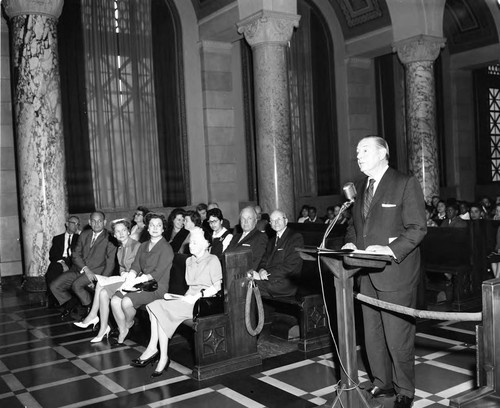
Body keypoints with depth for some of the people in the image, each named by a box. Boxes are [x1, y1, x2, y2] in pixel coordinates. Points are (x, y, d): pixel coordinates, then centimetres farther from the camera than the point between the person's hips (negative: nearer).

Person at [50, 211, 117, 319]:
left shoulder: (109, 239, -5)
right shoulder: (84, 235, 12)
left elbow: (110, 263, -8)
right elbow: (76, 254, 6)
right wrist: (85, 269, -12)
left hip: (96, 271, -6)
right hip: (78, 269, 6)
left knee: (76, 285, -31)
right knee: (54, 286, -6)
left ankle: (90, 307, -6)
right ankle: (70, 302, 20)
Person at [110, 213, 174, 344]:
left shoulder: (166, 248, -10)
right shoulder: (143, 246, 16)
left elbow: (157, 274, -17)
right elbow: (135, 266, 10)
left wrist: (135, 281, -20)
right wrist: (129, 280, -11)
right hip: (141, 283, 7)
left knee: (126, 301, -25)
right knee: (115, 300, -13)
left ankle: (129, 323, 8)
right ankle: (122, 332, 3)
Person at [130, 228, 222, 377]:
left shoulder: (212, 260, -1)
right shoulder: (189, 261, 21)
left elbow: (217, 287, -9)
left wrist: (198, 295, -16)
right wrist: (181, 296, 2)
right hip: (189, 298, 7)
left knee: (161, 309, -23)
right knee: (156, 305, -18)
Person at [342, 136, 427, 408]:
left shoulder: (406, 184, -7)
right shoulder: (360, 187, 14)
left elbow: (417, 228, -11)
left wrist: (390, 249, -23)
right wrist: (351, 243, 1)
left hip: (396, 273, -6)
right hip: (368, 275, 7)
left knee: (398, 337, 2)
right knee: (372, 334, 14)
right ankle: (382, 383, 31)